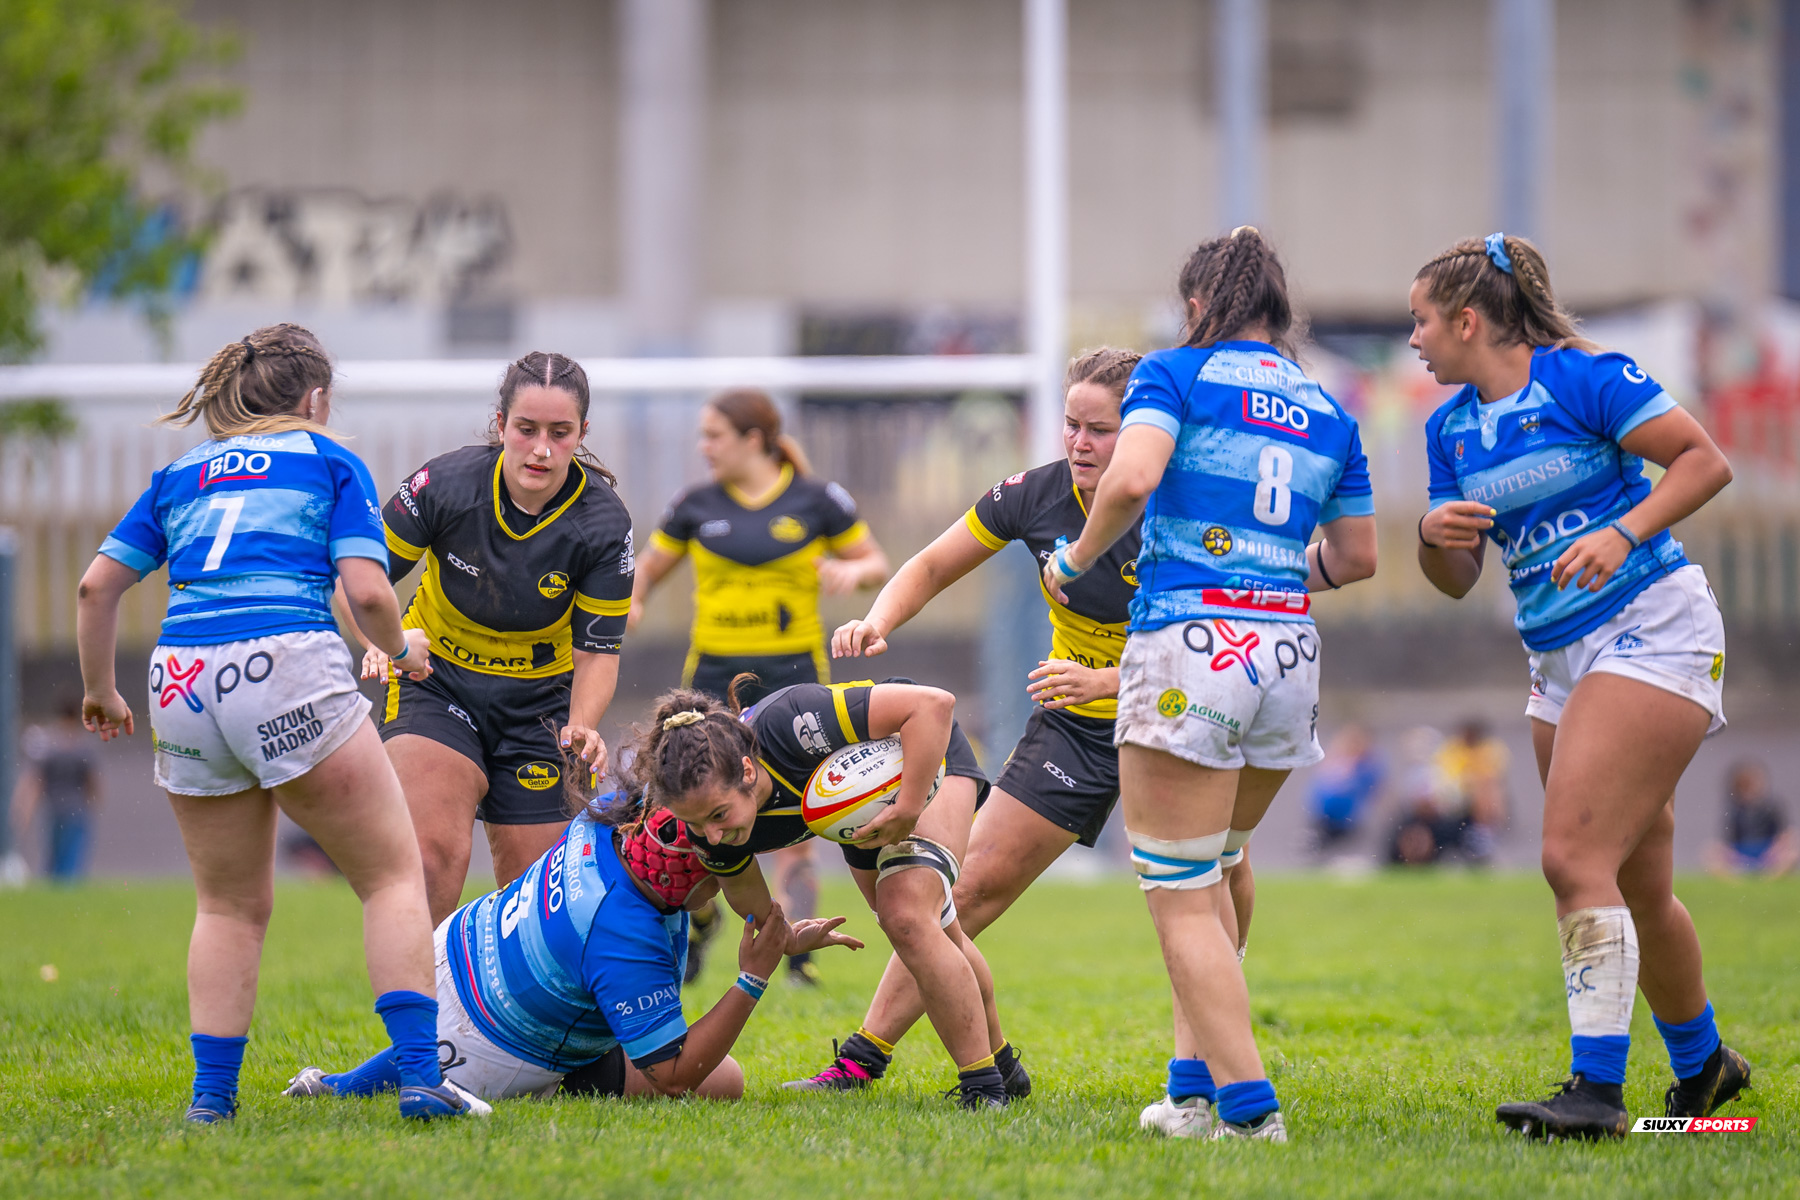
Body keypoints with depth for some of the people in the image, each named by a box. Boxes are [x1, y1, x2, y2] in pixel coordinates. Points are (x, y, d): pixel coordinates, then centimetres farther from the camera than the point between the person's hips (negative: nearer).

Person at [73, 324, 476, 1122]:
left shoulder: (181, 475, 22)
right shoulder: (330, 463, 12)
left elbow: (97, 585, 16)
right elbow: (366, 593, 0)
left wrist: (100, 690, 29)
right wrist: (402, 652, 20)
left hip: (181, 683, 4)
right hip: (287, 669, -4)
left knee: (230, 905, 17)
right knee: (393, 874, 5)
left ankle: (211, 1095, 8)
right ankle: (419, 1077, -9)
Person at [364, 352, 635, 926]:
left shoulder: (603, 523, -17)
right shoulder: (447, 482, -20)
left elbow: (598, 649, -10)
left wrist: (580, 727, -29)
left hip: (537, 698, 1)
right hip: (436, 681, -1)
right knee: (435, 852, -25)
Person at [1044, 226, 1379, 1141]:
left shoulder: (1175, 372, 0)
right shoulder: (1326, 411, 15)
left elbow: (1130, 478, -17)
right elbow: (1356, 556, 19)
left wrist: (1076, 558, -1)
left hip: (1189, 644, -6)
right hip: (1290, 654, 6)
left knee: (1180, 894, -1)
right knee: (1210, 870, 23)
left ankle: (1246, 1104, -9)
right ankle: (1197, 1084, 20)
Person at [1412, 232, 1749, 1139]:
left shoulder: (1580, 378, -10)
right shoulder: (1449, 427, 11)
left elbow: (1706, 460, -11)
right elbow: (1458, 580, 15)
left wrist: (1622, 532, -23)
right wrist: (1436, 534, -7)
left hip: (1652, 631, -8)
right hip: (1562, 658, 8)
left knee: (1575, 860, -18)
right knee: (1636, 885, 13)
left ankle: (1597, 1089, -19)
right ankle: (1702, 1065, 32)